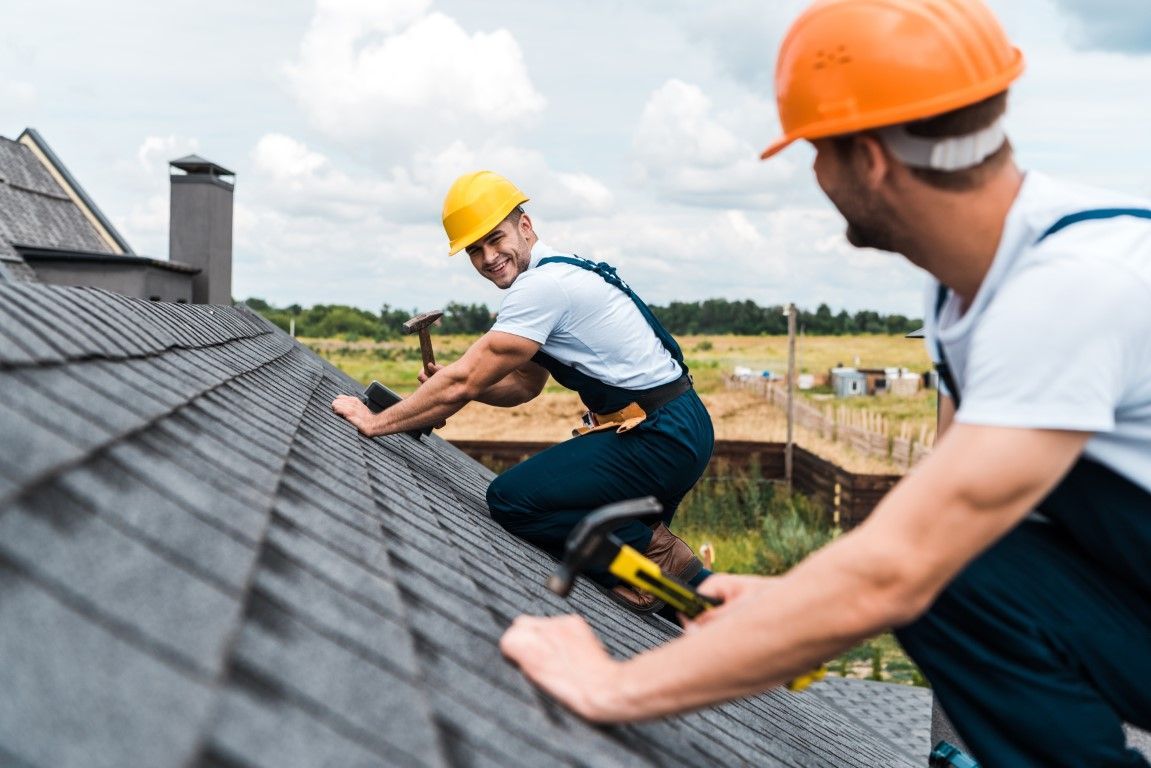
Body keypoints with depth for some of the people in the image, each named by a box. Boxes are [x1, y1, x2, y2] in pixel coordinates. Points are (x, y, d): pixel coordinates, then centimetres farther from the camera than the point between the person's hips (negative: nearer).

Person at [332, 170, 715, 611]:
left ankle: (654, 551, -6)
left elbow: (462, 383, -17)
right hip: (672, 426, 10)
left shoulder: (542, 285, -17)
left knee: (512, 499, -14)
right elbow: (524, 385, 19)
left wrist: (375, 423, -7)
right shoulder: (556, 275, 15)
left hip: (661, 437, -10)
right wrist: (450, 386, 2)